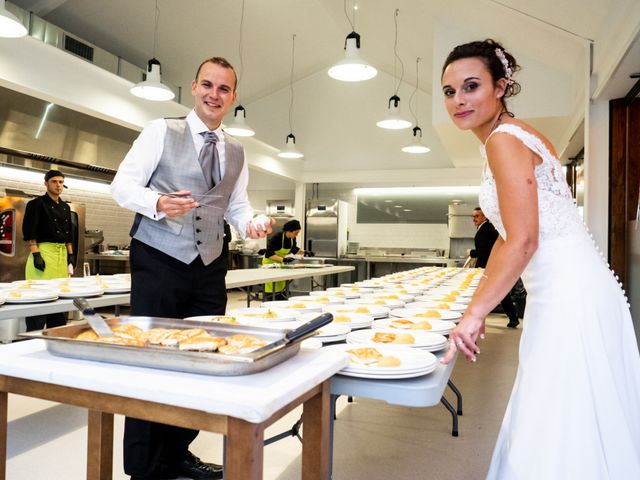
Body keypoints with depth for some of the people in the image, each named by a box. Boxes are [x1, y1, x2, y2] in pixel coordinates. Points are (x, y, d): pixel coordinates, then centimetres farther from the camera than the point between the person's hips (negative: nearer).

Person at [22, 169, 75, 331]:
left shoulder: (65, 207, 16)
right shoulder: (37, 204, -3)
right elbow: (29, 232, -9)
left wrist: (71, 255, 14)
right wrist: (36, 255, -16)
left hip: (62, 253, 7)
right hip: (43, 251, -7)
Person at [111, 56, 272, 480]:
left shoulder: (236, 152, 13)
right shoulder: (161, 131, 0)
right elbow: (123, 183, -4)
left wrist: (251, 223, -6)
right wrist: (157, 203, -24)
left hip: (210, 268, 5)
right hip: (159, 262, -4)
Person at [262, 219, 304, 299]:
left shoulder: (292, 238, -7)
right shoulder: (277, 237, -28)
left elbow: (294, 249, 13)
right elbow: (269, 254, -31)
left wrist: (304, 252, -4)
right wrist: (283, 259, -40)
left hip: (280, 263, 7)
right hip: (270, 263, -7)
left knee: (281, 289, 6)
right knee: (271, 290, -9)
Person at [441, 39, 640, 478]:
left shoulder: (503, 139, -12)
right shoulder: (516, 135, 16)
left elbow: (523, 241, -21)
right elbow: (509, 237, 19)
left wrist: (475, 313, -18)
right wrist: (478, 303, 20)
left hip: (570, 294, -10)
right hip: (565, 292, 10)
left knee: (563, 429, 0)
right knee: (551, 421, 19)